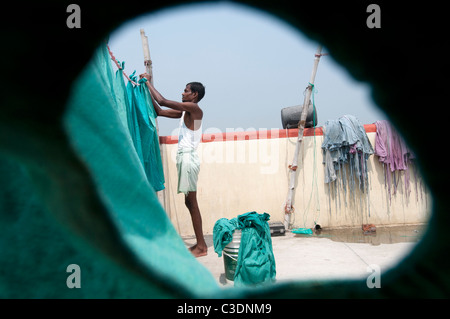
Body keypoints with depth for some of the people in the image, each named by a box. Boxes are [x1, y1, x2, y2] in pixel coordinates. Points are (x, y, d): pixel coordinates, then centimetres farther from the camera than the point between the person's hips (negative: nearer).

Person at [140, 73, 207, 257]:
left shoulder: (194, 108, -9)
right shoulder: (184, 112, 17)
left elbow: (163, 102, -14)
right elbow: (159, 111, 20)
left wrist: (149, 82, -1)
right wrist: (147, 89, 19)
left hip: (188, 157, -9)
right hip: (184, 158, 9)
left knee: (191, 202, -7)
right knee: (190, 202, 10)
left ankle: (201, 246, -1)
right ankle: (200, 244, 16)